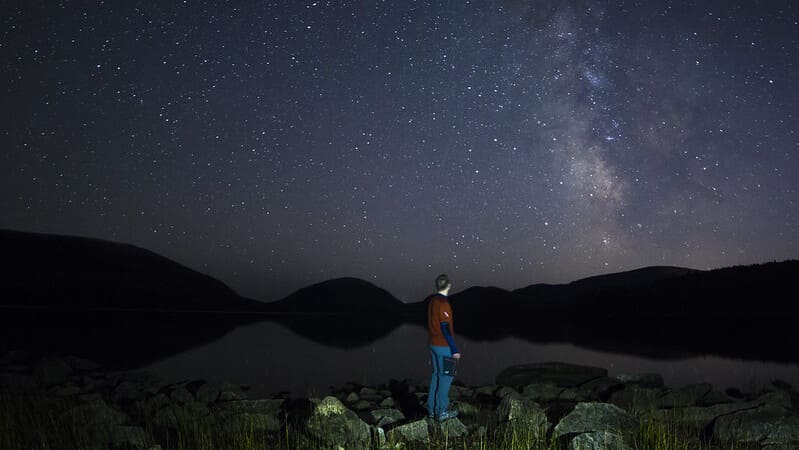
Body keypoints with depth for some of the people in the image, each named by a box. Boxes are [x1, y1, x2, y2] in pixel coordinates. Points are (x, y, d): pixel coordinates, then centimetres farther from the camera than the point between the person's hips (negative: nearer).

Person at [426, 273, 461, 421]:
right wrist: (454, 350, -18)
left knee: (436, 375, 15)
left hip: (433, 344, 9)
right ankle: (442, 411, 6)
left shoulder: (431, 300, 6)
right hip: (444, 346, -8)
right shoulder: (443, 303, -21)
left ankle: (432, 409, 21)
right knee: (446, 377, 1)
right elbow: (446, 328, -21)